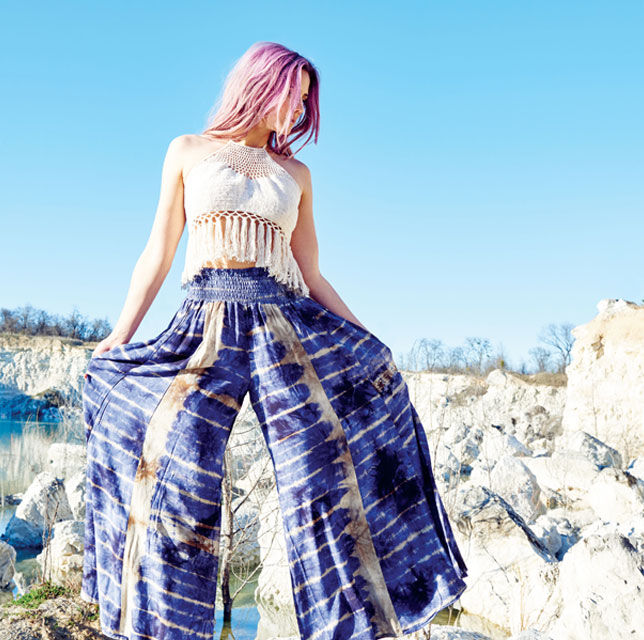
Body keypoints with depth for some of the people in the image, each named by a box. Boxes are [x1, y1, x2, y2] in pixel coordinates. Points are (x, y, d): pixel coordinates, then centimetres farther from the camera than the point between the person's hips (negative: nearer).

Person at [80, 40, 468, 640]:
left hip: (287, 325, 2)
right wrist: (119, 336, 1)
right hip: (207, 322, -2)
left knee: (324, 462, -9)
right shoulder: (188, 151, 13)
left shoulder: (296, 173, 18)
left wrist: (364, 341, 10)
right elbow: (158, 253, 10)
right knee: (175, 467, -14)